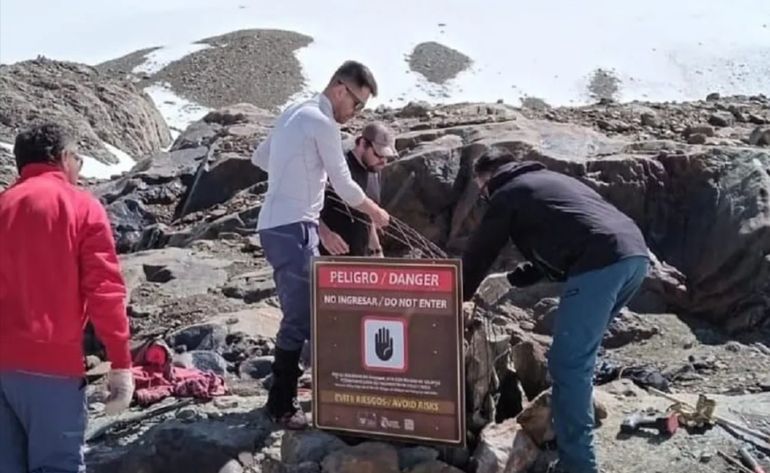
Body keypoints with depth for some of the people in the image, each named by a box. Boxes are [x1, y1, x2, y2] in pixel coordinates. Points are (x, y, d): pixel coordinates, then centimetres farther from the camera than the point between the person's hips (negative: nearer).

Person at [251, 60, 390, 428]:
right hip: (291, 229, -10)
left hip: (278, 225, 10)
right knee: (298, 317, -8)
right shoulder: (323, 123, -11)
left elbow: (259, 157, 25)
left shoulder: (294, 113, 16)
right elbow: (343, 184, -7)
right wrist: (375, 212, 9)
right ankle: (281, 404, -1)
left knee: (308, 311, 15)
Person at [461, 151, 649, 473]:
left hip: (600, 263, -9)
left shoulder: (507, 194, 10)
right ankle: (568, 422, 36)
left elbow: (479, 254, 16)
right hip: (635, 253, 9)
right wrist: (513, 279, 43)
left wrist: (456, 298, 30)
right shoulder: (548, 180, 34)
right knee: (578, 351, 24)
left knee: (568, 363, -4)